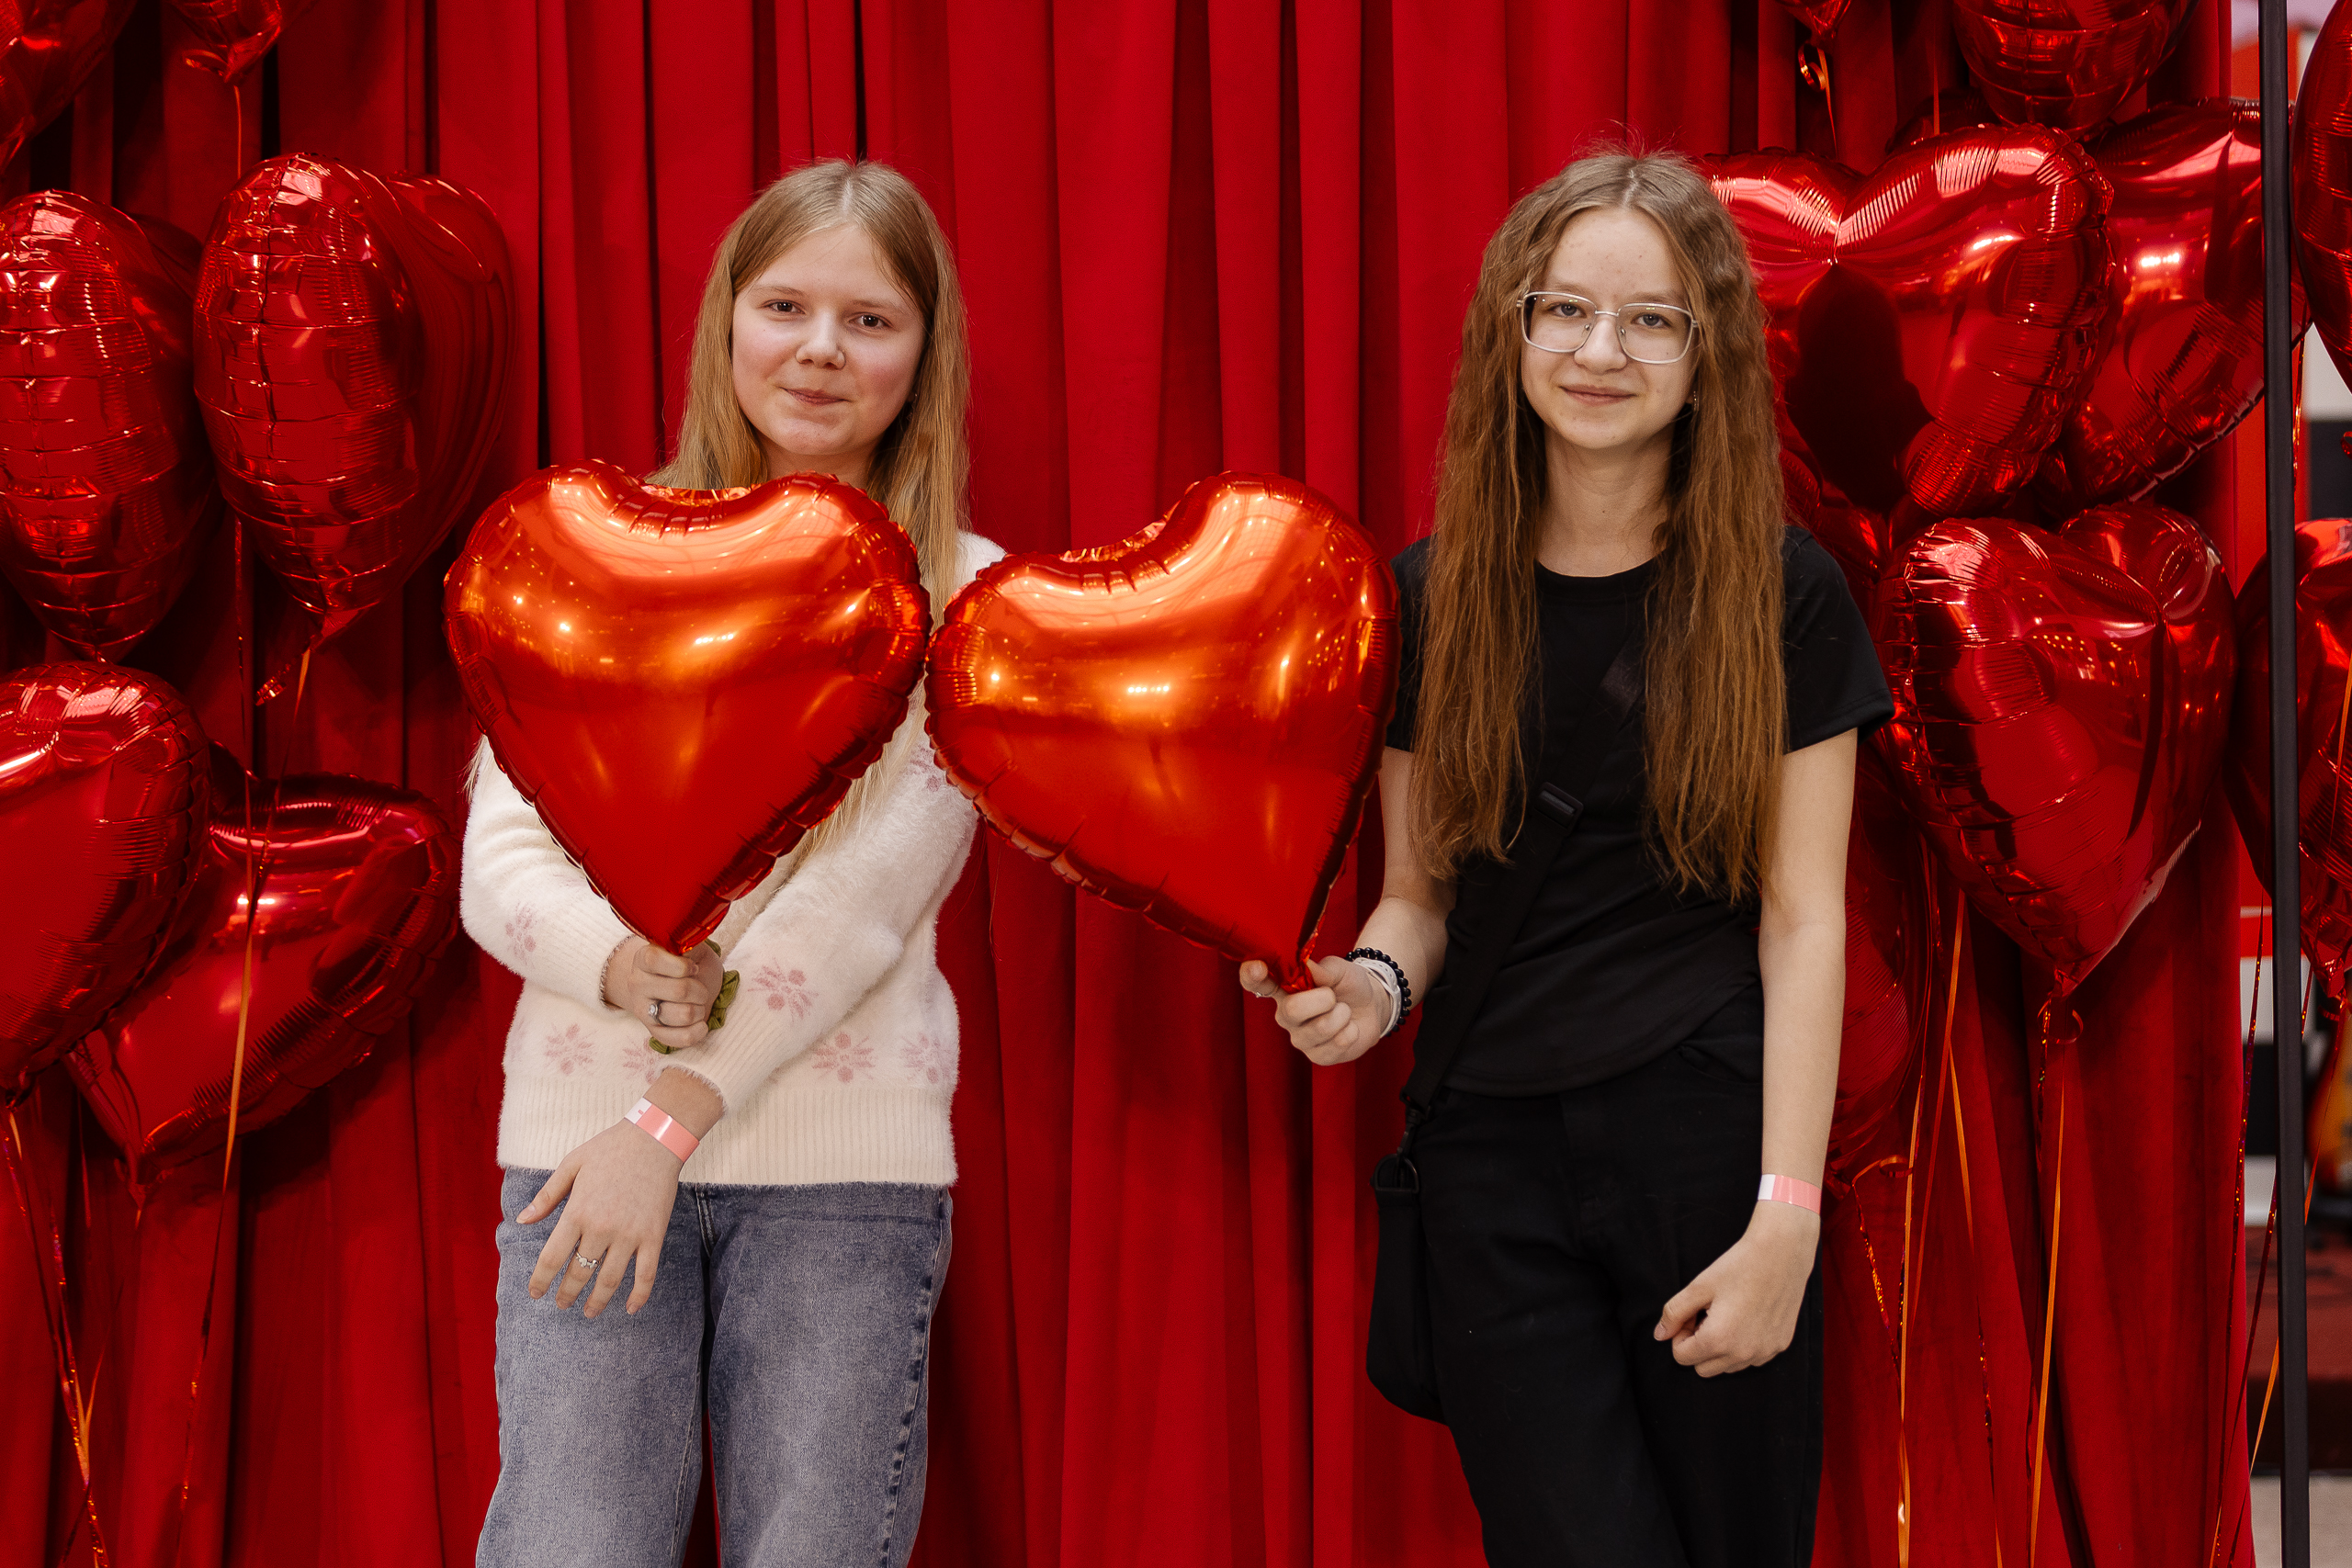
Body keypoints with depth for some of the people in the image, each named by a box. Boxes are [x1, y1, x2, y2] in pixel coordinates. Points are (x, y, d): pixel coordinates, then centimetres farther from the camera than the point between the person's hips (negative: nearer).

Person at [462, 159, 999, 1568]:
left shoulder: (962, 599, 4)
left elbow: (872, 891, -6)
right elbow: (500, 857, 4)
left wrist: (672, 1115, -12)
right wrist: (622, 966, -17)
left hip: (846, 1150, 0)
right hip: (585, 1121, 1)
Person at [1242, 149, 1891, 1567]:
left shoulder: (1782, 595, 0)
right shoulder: (1433, 596, 6)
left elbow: (1801, 918, -2)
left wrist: (1787, 1218, -9)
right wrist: (1376, 986, -10)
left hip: (1709, 1146, -1)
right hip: (1494, 1166, 1)